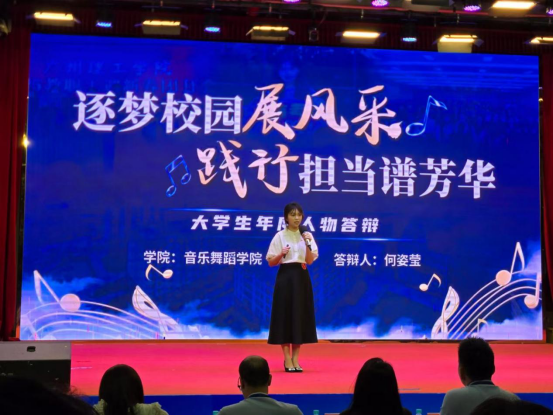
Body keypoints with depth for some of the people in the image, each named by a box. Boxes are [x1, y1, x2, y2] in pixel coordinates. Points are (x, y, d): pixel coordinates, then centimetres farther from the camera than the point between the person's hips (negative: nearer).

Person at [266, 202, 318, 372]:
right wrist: (281, 254, -20)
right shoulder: (280, 236, -2)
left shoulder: (307, 235, 6)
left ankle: (295, 359, 14)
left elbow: (310, 260, -2)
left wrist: (307, 244, -15)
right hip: (285, 277, -3)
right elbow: (271, 262, -2)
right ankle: (287, 360, 7)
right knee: (285, 314, -2)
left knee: (300, 315, 5)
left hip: (302, 277, 3)